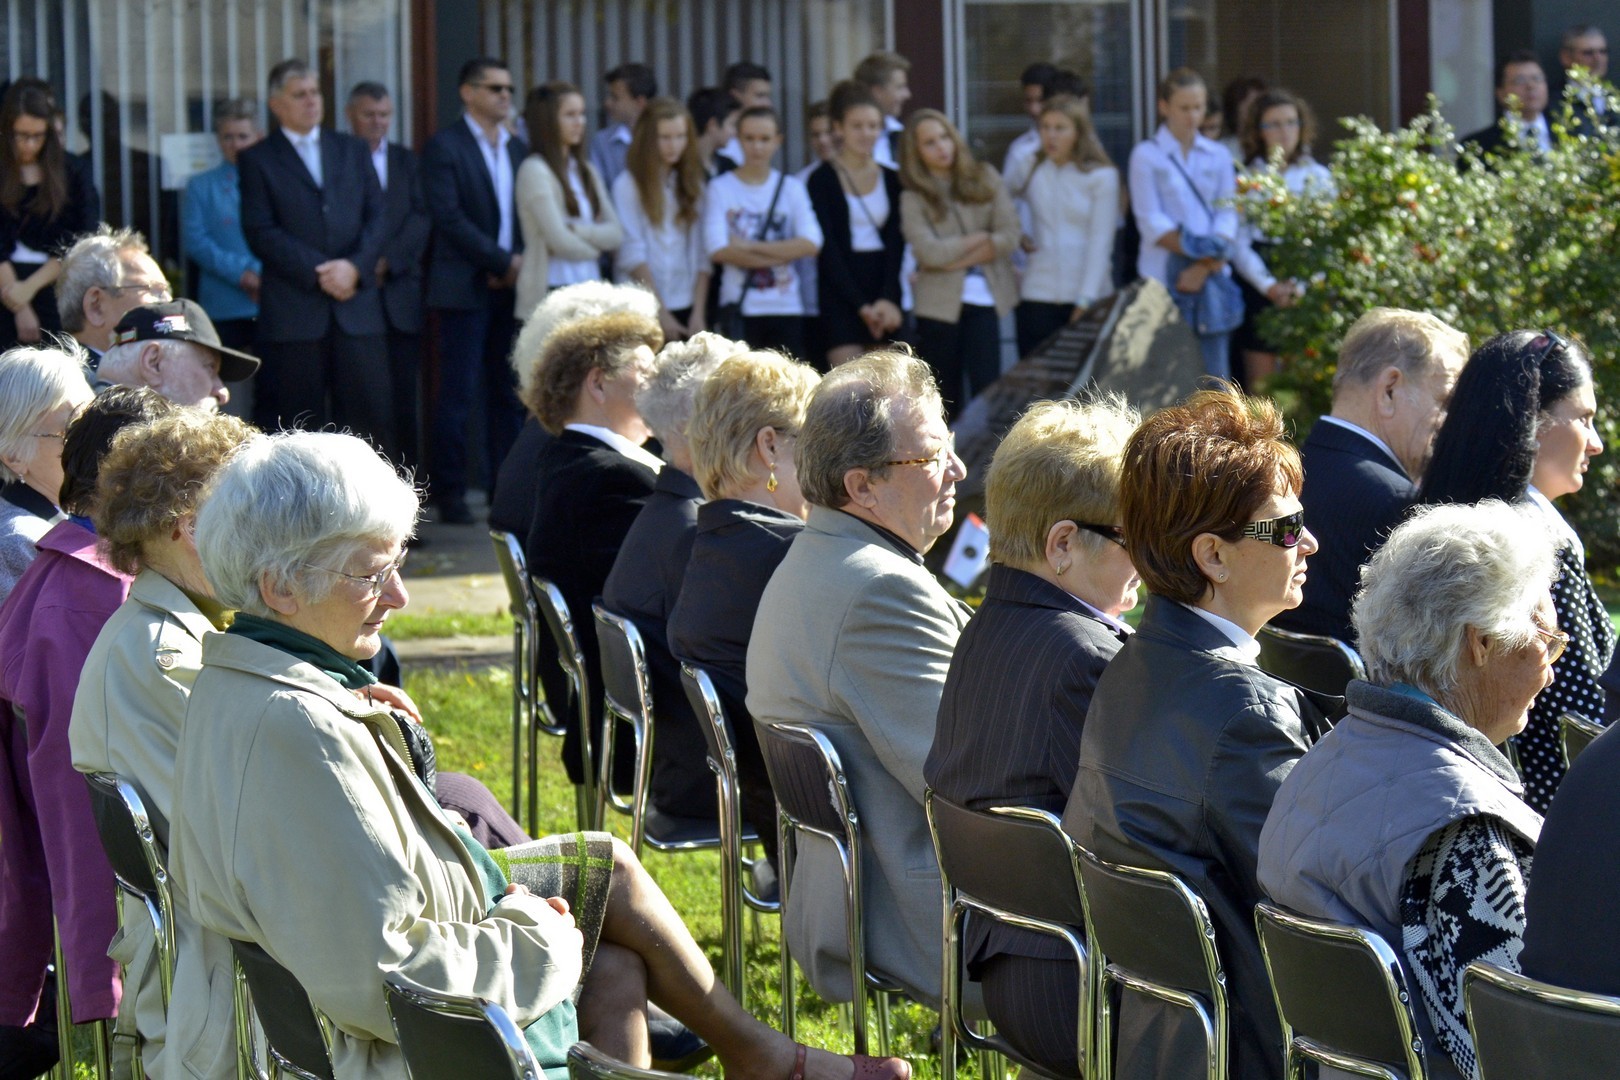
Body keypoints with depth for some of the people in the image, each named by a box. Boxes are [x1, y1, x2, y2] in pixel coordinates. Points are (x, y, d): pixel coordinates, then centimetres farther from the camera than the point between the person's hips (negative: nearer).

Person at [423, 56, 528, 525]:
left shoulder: (519, 149, 17)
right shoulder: (444, 147, -3)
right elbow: (450, 218, -12)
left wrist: (519, 262, -3)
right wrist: (503, 261, -12)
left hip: (510, 287, 6)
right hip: (465, 288, -6)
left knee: (508, 394, 5)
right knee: (458, 396, -5)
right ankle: (451, 495, -1)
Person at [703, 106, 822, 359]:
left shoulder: (791, 188, 8)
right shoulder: (720, 188, 0)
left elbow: (811, 243, -6)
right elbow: (719, 250, -12)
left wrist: (750, 247, -12)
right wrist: (779, 255, -11)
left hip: (787, 308, 3)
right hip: (740, 308, -3)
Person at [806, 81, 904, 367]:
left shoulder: (891, 179, 11)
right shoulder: (822, 179, -2)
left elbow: (896, 243, 4)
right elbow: (827, 248, -7)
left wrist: (889, 298, -10)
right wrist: (861, 305, -12)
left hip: (884, 295, 4)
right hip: (840, 297, -4)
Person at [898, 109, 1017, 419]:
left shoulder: (985, 179, 7)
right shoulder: (913, 198, 0)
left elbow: (1010, 237, -1)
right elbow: (930, 252, -13)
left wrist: (954, 259, -7)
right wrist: (982, 238, -3)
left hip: (985, 300, 1)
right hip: (939, 304, -1)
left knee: (986, 393, -10)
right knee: (945, 397, 3)